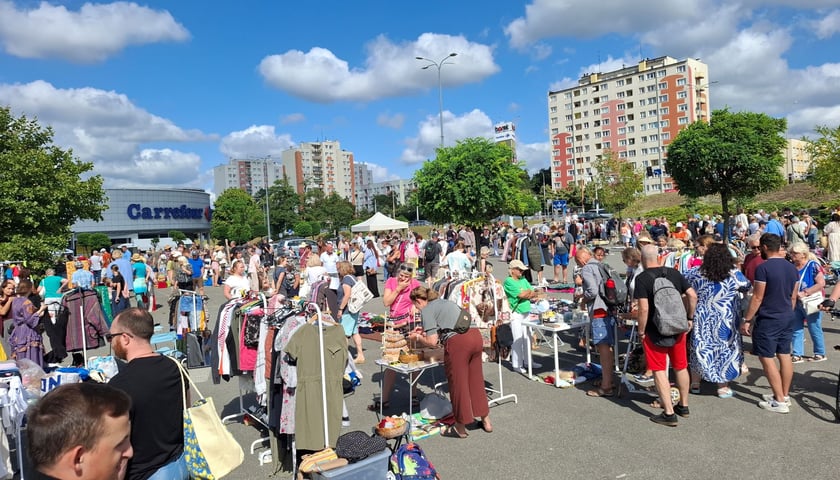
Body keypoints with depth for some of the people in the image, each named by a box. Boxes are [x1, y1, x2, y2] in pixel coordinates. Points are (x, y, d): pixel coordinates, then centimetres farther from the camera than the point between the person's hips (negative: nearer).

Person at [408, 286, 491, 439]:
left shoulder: (427, 310, 2)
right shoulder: (444, 302, 25)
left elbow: (432, 341, -4)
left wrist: (417, 338, 15)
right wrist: (425, 330, 37)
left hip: (458, 342, -8)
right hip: (475, 335, 8)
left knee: (457, 384, 9)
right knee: (476, 380, 21)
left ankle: (460, 428, 24)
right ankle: (486, 421, 33)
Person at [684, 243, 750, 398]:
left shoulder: (696, 273, -9)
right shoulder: (734, 275, -12)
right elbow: (747, 286, 5)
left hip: (702, 320, 2)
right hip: (725, 321, -2)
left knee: (699, 348, 13)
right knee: (725, 348, 10)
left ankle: (695, 383, 23)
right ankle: (723, 387, 18)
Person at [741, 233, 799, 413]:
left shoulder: (763, 268, -17)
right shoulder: (792, 268, 7)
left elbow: (757, 297, -17)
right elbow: (794, 296, 14)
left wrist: (747, 320, -10)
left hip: (768, 320, -8)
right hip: (788, 318, 8)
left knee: (767, 358, -2)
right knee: (785, 356, 14)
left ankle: (780, 401, -1)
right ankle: (785, 395, 23)